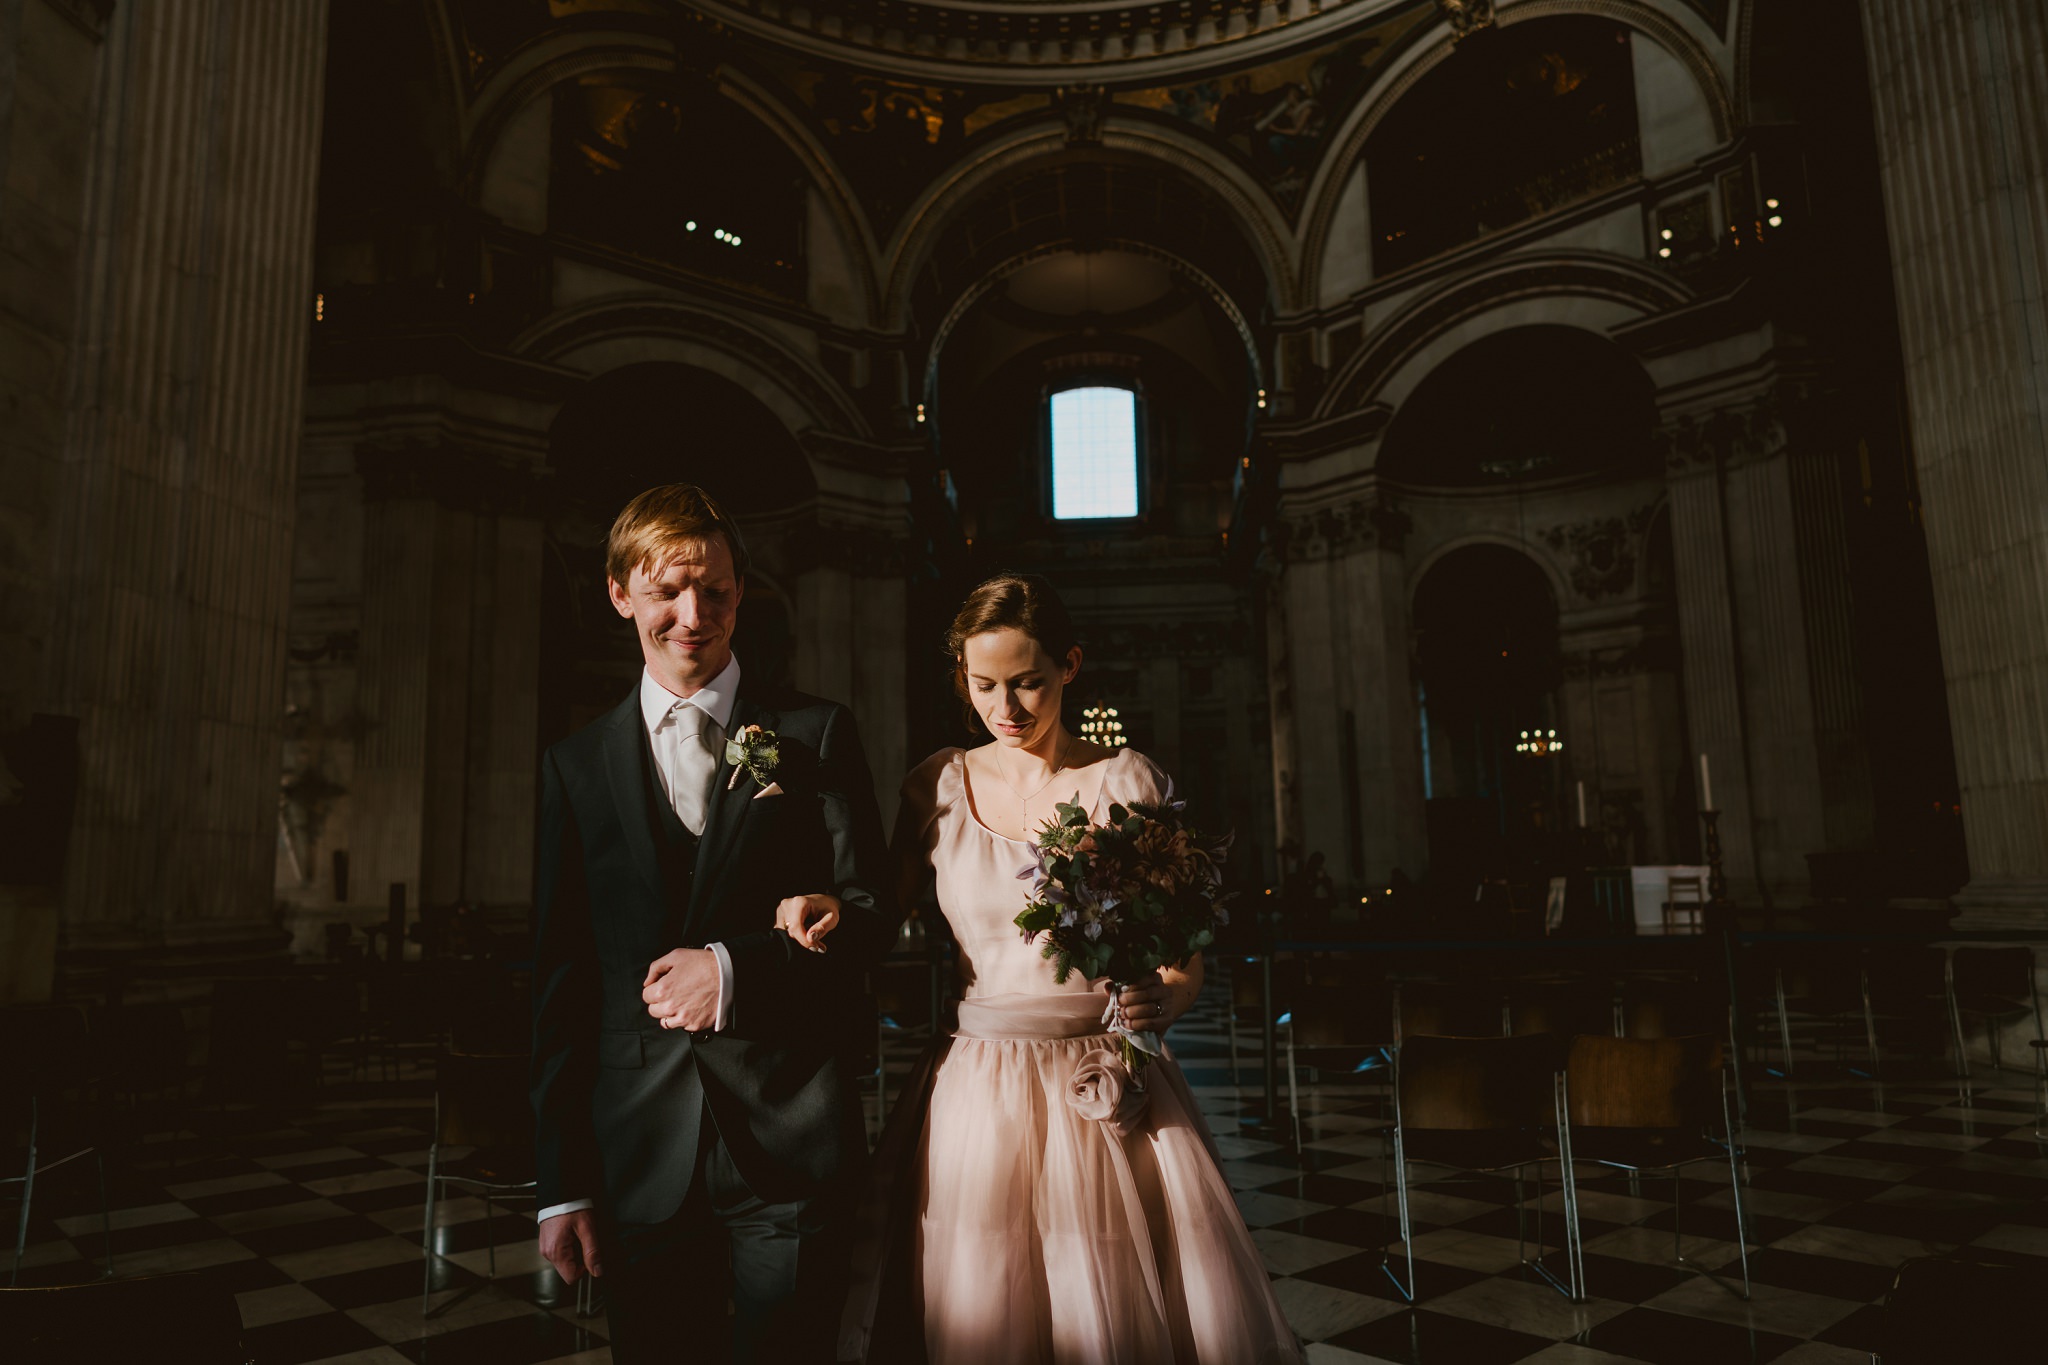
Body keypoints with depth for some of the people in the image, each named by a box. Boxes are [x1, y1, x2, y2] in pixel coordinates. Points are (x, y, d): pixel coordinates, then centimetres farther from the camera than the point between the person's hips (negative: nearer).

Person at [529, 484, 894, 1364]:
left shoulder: (815, 736, 1)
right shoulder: (574, 765, 6)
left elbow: (868, 910, 1)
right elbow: (557, 981, 5)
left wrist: (738, 968, -14)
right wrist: (560, 1183, 3)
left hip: (789, 1138, -1)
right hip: (639, 1155, 2)